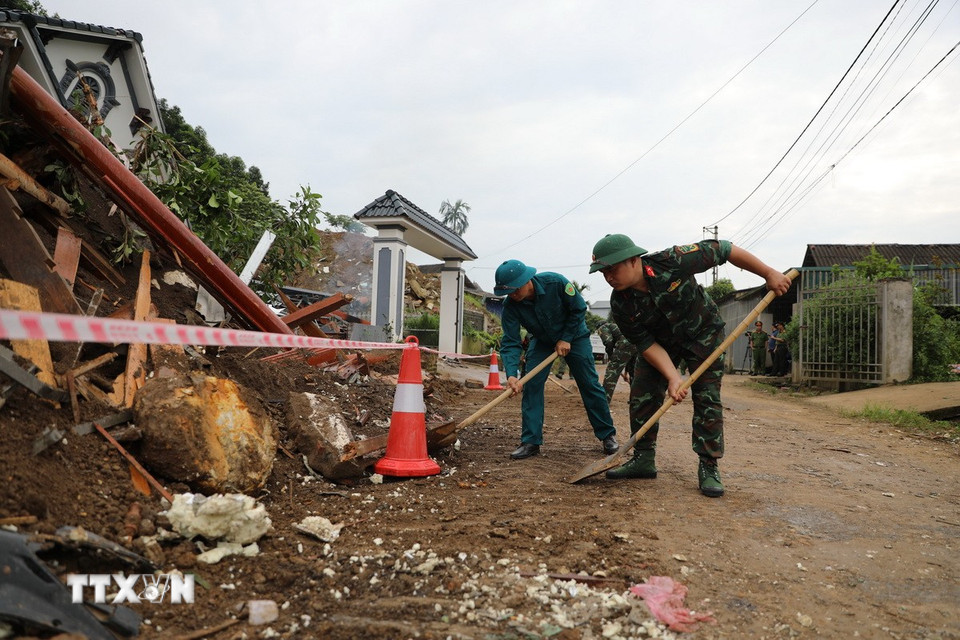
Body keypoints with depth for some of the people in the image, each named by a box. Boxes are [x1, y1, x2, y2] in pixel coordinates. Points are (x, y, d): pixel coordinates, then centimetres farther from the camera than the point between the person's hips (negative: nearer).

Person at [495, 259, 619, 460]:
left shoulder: (556, 283, -33)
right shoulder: (510, 305, -26)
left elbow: (579, 309, -18)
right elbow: (510, 343, -28)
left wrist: (566, 339, -20)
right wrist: (511, 375, -41)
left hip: (573, 336, -2)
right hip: (542, 340, 2)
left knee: (589, 385, 0)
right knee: (531, 385, -10)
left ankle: (608, 435, 15)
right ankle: (530, 441, -3)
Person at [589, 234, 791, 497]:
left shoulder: (672, 262, -34)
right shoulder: (620, 304, -24)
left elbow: (722, 250, -24)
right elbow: (647, 344, -19)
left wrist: (769, 274, -20)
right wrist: (673, 376, -32)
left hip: (702, 332, -3)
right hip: (661, 341, 3)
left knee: (707, 398, -8)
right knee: (642, 394, -4)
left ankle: (709, 467, 1)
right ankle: (643, 459, 10)